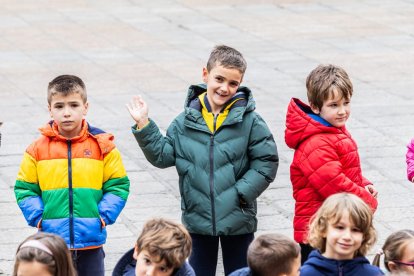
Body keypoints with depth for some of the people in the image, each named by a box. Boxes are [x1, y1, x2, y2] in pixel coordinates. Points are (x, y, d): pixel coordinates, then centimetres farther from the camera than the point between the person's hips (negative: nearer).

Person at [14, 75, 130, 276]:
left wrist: (104, 216, -9)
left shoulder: (102, 145, -2)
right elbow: (25, 189, 3)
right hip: (52, 242, 0)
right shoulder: (38, 149, -2)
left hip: (91, 240, 0)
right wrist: (38, 218, -8)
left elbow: (118, 186, 2)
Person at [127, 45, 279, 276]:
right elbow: (163, 155, 2)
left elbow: (266, 162, -9)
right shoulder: (186, 121, -2)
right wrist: (144, 126, -7)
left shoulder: (250, 121, -9)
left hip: (238, 220, -2)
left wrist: (240, 194, -16)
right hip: (197, 218, 2)